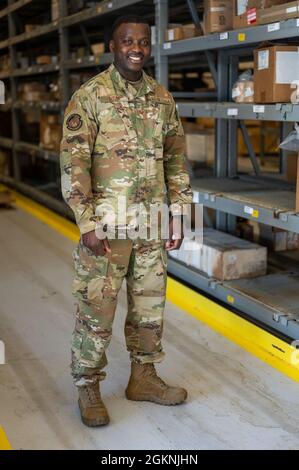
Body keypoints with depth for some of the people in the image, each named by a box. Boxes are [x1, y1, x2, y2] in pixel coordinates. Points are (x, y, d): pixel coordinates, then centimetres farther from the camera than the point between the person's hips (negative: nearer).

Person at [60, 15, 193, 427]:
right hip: (106, 225, -5)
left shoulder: (163, 98, 8)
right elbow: (74, 164, -12)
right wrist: (87, 224, -16)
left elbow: (176, 161, 12)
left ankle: (144, 377, 31)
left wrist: (177, 216, 7)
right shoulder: (89, 96, -8)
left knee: (150, 304, 14)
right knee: (96, 309, 3)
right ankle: (88, 388, 20)